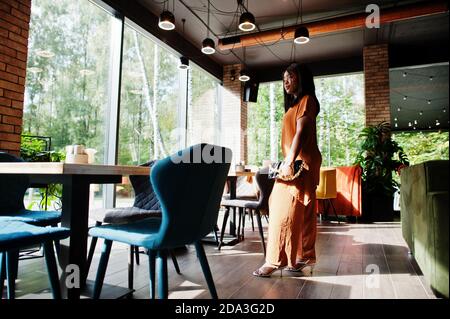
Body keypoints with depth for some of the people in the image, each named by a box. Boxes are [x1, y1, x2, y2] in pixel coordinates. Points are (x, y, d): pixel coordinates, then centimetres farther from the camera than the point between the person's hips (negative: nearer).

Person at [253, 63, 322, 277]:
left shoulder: (307, 100, -3)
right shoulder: (294, 104, 24)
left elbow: (301, 133, -16)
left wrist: (290, 162, -23)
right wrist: (287, 161, 12)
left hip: (300, 163, -9)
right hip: (295, 162, 9)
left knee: (286, 210, -10)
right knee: (302, 212, 9)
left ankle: (275, 260, -6)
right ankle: (305, 256, 17)